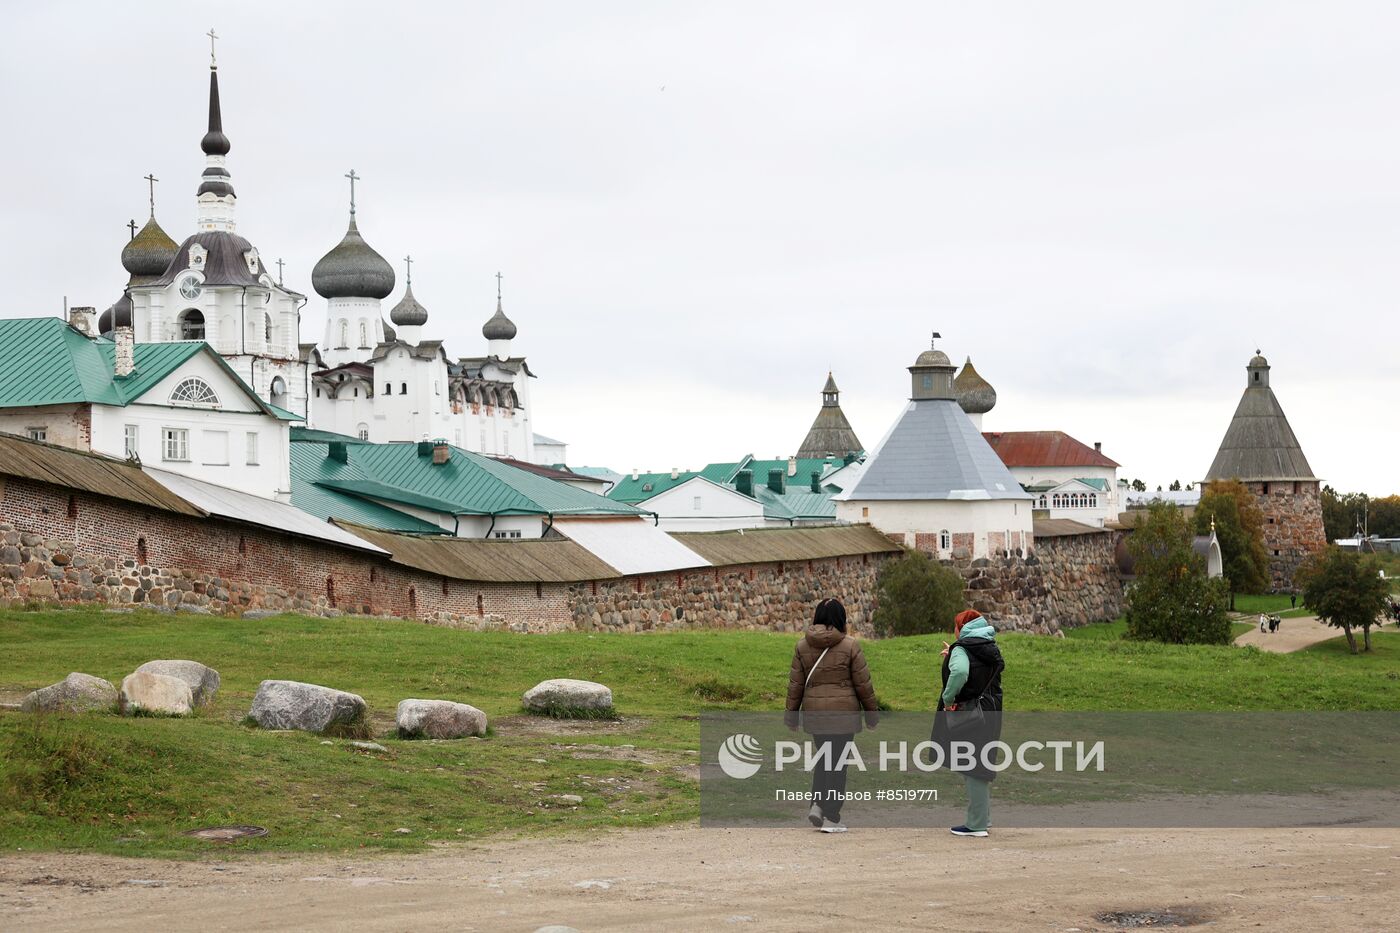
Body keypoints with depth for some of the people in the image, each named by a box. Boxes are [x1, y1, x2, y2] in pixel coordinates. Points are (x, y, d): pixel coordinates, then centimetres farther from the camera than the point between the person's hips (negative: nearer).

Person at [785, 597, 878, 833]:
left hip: (814, 713, 4)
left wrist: (792, 715, 13)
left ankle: (817, 804, 5)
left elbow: (795, 684, 5)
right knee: (837, 762, 3)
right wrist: (872, 713, 7)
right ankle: (831, 818, 4)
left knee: (823, 758, 20)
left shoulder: (803, 645, 2)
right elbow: (863, 684, -4)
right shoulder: (849, 646, -8)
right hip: (843, 713, -3)